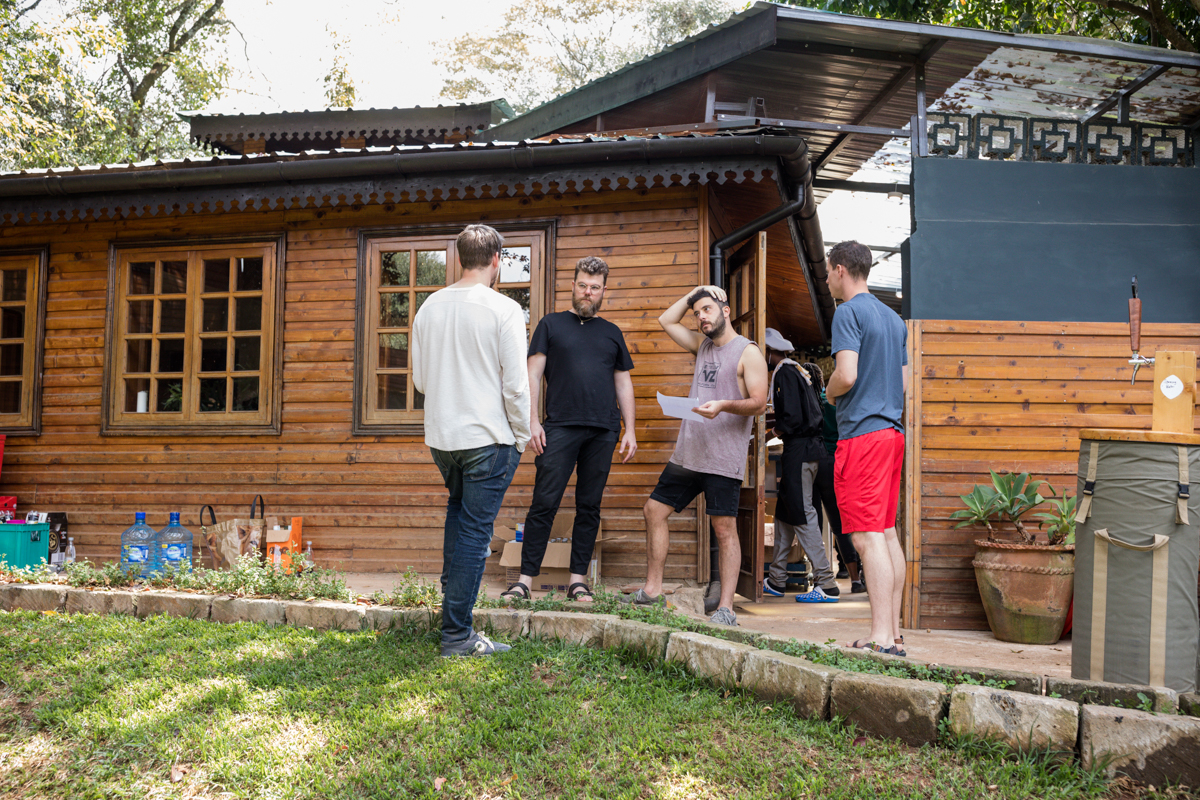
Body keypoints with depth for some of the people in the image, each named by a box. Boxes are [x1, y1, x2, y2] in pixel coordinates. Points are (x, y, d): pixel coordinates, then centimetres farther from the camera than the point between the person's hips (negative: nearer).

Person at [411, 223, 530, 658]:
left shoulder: (430, 307, 5)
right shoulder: (504, 310, -11)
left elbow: (419, 379, 11)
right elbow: (516, 384, -12)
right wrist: (520, 437, 0)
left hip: (440, 436, 6)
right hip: (487, 438, -5)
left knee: (458, 509, 29)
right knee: (474, 532, 0)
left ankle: (452, 597, 31)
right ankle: (457, 634, 4)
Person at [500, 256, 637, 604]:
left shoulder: (612, 332, 18)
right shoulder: (551, 324, 11)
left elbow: (623, 383, 18)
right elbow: (533, 373, 5)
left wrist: (630, 430, 10)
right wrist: (532, 421, -6)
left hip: (603, 432, 3)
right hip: (560, 428, -3)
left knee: (589, 506, 5)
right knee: (544, 503, -6)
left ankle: (578, 579, 12)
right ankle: (526, 578, -2)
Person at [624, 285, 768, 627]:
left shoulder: (748, 353, -4)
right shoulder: (702, 344, 18)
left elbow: (758, 403, -11)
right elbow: (666, 321, 24)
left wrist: (724, 405, -27)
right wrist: (692, 294, 16)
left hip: (723, 458, -8)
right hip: (687, 452, 8)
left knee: (724, 529, -6)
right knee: (654, 510, 7)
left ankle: (726, 608, -4)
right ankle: (652, 591, 15)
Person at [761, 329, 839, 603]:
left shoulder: (785, 373, -12)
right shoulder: (797, 371, 19)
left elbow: (792, 418, -21)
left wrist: (775, 431, -4)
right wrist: (781, 428, 15)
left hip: (798, 450, -10)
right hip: (806, 448, 10)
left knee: (802, 516, -9)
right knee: (784, 514, 15)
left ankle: (827, 585, -8)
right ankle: (776, 580, 22)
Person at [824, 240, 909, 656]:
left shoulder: (848, 312, -8)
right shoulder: (893, 317, 19)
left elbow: (846, 375, -18)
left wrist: (830, 393, 1)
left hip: (861, 433, -9)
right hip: (893, 429, 9)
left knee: (868, 537, -11)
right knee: (887, 533, 11)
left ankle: (881, 638, -14)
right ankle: (893, 633, 14)